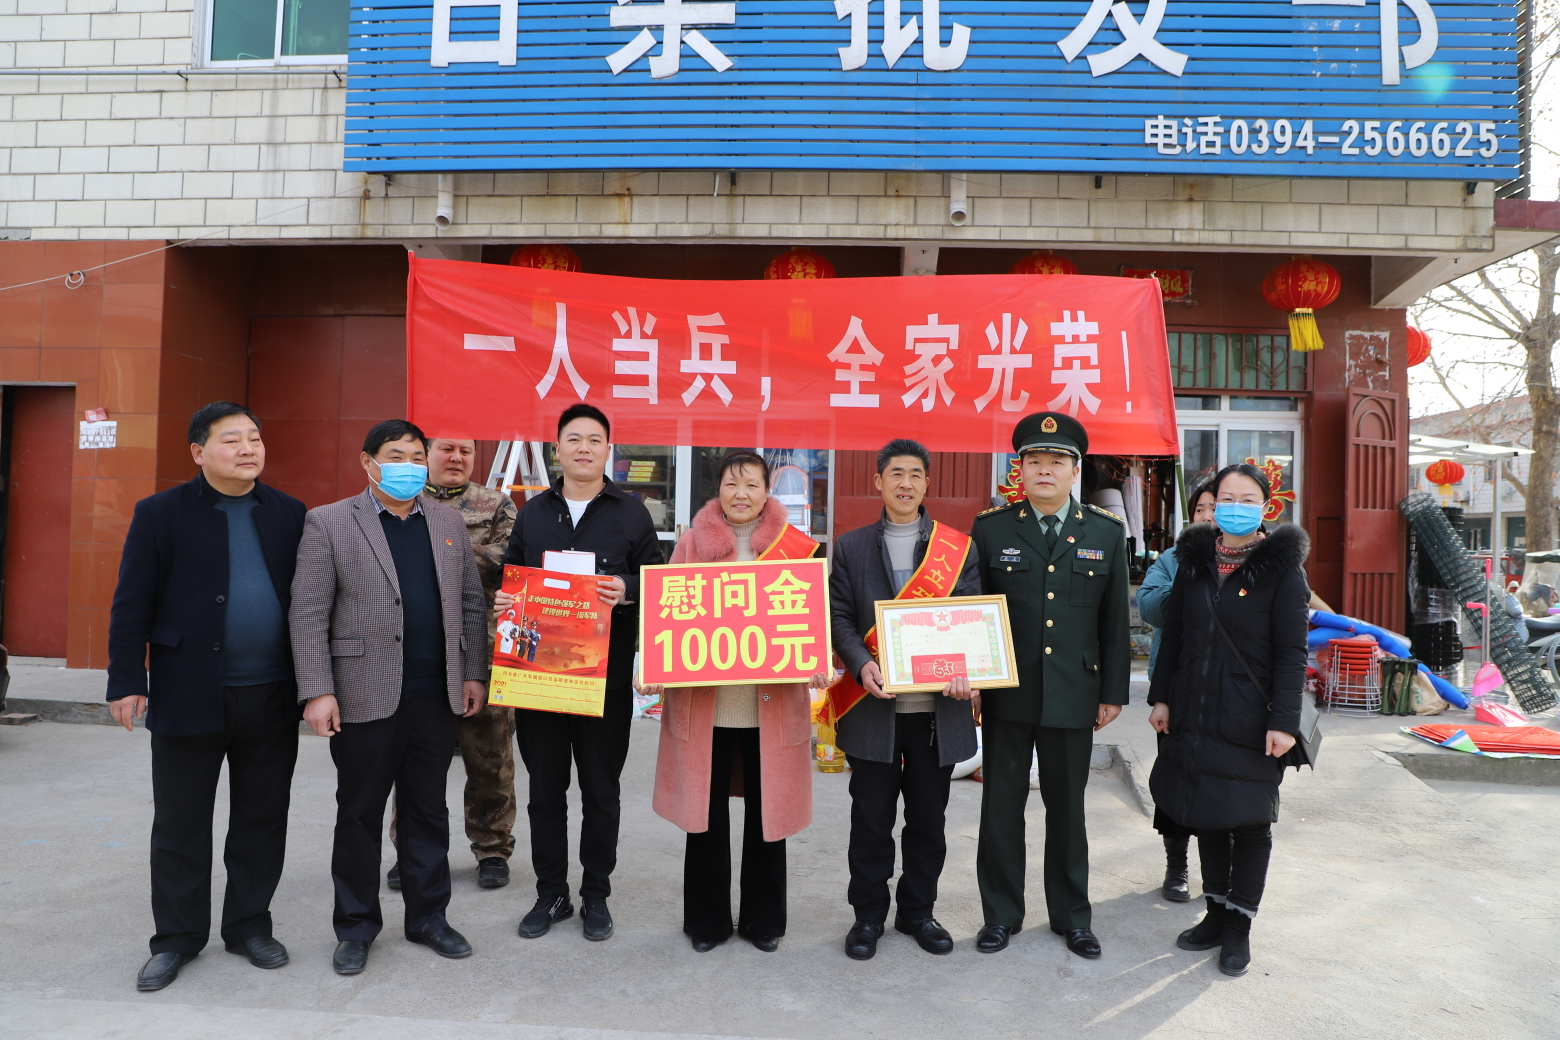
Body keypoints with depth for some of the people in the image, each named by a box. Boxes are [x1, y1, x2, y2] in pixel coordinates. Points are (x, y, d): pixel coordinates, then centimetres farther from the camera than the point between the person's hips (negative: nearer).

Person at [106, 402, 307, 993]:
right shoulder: (161, 514, -1)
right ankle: (177, 938, 24)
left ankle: (249, 926, 27)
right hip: (189, 697, -2)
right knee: (180, 824, 9)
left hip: (271, 699, 2)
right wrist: (127, 683, -8)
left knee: (262, 820, 11)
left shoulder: (290, 515, 6)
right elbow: (131, 606, -2)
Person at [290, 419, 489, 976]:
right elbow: (308, 614, -6)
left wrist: (473, 674, 6)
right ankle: (356, 927, 26)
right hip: (366, 697, -3)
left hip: (437, 697, 4)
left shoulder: (449, 522, 10)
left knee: (428, 810, 14)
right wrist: (318, 691, -12)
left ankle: (428, 917, 28)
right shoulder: (328, 522, -2)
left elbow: (470, 604, 11)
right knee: (359, 814, 9)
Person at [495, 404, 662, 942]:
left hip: (606, 675, -2)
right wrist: (504, 602, -6)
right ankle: (551, 894, 26)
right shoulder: (533, 512, 12)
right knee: (545, 790, 11)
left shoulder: (631, 513, 3)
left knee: (601, 791, 8)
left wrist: (626, 591, -19)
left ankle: (596, 896, 24)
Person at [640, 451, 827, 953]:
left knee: (765, 810, 10)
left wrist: (817, 663, -15)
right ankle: (707, 919, 26)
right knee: (707, 808, 9)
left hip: (772, 701, 0)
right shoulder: (692, 543, 4)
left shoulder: (796, 548, 2)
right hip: (703, 699, 1)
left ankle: (763, 918, 28)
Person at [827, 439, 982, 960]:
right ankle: (868, 914, 25)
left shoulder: (959, 547, 6)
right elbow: (840, 617, 1)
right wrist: (862, 663, -17)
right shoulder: (850, 546, 6)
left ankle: (917, 911, 31)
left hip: (937, 708, 1)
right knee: (871, 819, 8)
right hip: (873, 706, -1)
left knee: (928, 819, 12)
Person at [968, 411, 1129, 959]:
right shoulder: (990, 527, 0)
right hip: (1006, 693, 0)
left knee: (1067, 807, 14)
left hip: (1073, 695, 1)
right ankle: (1001, 913, 25)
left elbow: (1115, 620, 6)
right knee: (1001, 806, 8)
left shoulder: (1106, 532, 3)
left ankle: (1071, 915, 30)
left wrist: (1114, 690, 5)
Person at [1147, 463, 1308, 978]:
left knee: (1251, 821, 7)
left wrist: (1283, 721, -15)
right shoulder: (1194, 560, 5)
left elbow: (1292, 652, -9)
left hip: (1249, 719, -4)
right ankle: (1216, 914, 28)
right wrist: (1161, 697, 7)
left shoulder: (1282, 567, -7)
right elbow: (1173, 635, 10)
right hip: (1195, 713, 4)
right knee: (1207, 813, 13)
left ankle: (1239, 926, 21)